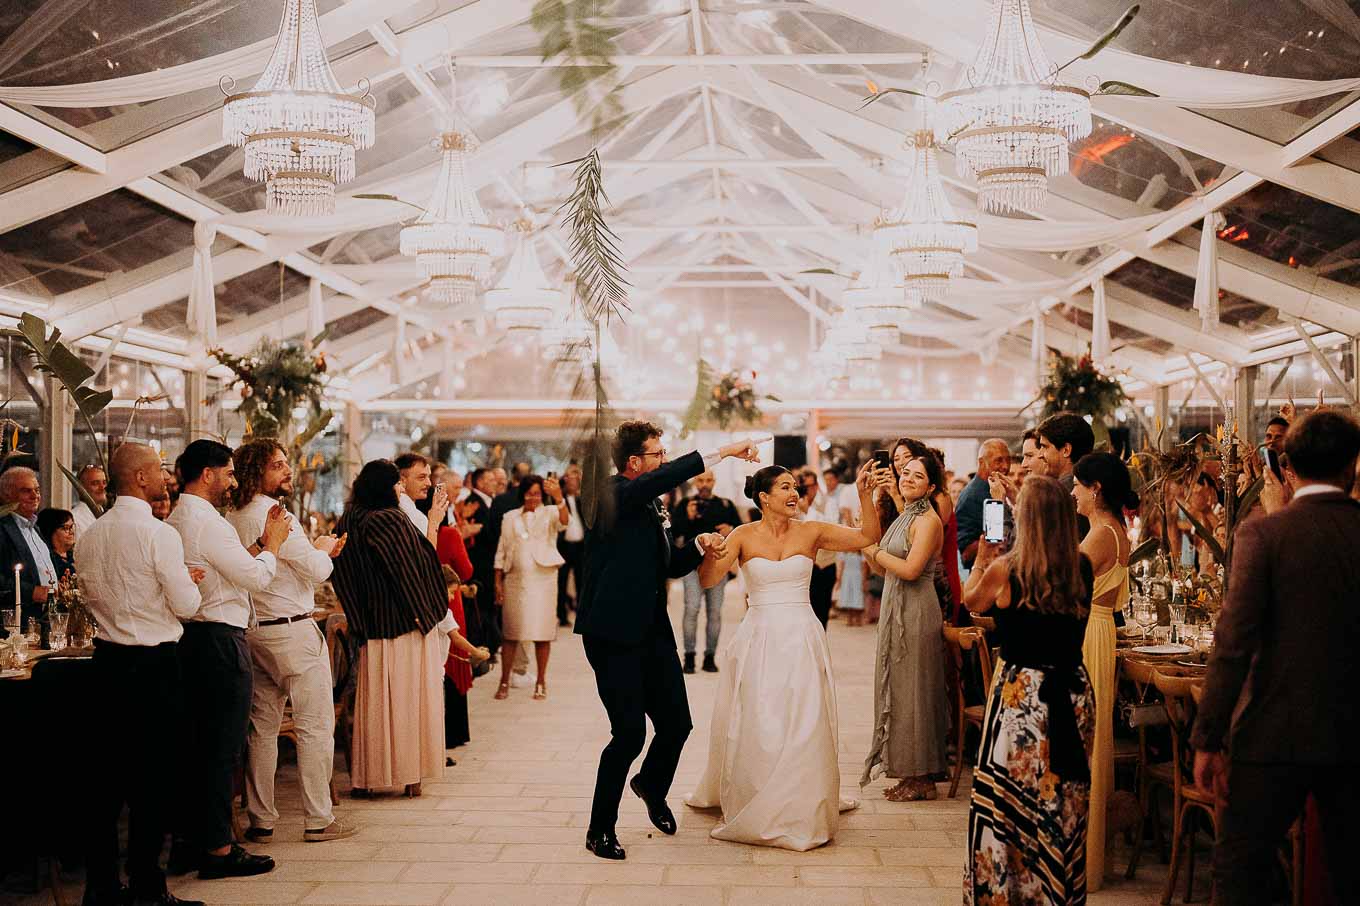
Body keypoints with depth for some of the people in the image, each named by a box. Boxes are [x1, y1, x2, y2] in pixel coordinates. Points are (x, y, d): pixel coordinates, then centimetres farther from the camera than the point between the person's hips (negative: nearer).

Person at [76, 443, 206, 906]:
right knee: (152, 780, 1)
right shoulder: (159, 535, -15)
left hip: (107, 659, 7)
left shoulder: (89, 536, 6)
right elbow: (186, 606, -13)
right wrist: (187, 582, 9)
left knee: (107, 776, 12)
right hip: (154, 663, -7)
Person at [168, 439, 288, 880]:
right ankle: (217, 849, 2)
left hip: (191, 640, 10)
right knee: (223, 748, -3)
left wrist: (259, 543, 10)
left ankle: (191, 838, 25)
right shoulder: (207, 521, -16)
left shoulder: (174, 520, 14)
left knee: (196, 744, 16)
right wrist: (273, 542, 1)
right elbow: (257, 578, -15)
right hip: (221, 641, -10)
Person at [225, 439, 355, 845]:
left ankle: (261, 820, 16)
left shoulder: (231, 519, 10)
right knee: (315, 727, 0)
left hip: (253, 631, 8)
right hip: (292, 630, -8)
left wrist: (315, 551, 17)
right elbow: (317, 570, -16)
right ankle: (318, 820, 4)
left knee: (262, 727, 12)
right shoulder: (274, 515, -17)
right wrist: (323, 548, 4)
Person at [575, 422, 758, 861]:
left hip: (652, 632, 8)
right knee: (630, 733, -9)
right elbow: (665, 478, -31)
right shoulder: (611, 496, -11)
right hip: (614, 634, -8)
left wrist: (699, 546, 5)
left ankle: (651, 786, 41)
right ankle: (600, 829, 10)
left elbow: (670, 566, 25)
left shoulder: (652, 507, 16)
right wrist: (723, 452, -30)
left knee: (677, 724, 9)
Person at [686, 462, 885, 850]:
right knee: (753, 725, 6)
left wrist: (864, 495, -17)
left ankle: (800, 810, 16)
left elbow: (868, 536, -5)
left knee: (803, 725, 1)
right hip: (758, 639, -1)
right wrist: (710, 553, -28)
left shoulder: (811, 531, 1)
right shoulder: (744, 536, -1)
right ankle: (747, 805, 24)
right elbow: (708, 580, -9)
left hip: (801, 639, 1)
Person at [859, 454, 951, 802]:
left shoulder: (928, 520, -13)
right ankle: (911, 774, 20)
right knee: (897, 687, 12)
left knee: (911, 689, -3)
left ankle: (921, 779, 6)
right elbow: (886, 570, 15)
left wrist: (875, 551, -10)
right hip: (895, 610, 9)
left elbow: (910, 569, -22)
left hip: (915, 613, -9)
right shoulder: (903, 517, 16)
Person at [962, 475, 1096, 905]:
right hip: (1072, 693, 4)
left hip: (1020, 693, -4)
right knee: (1065, 805, 13)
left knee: (1005, 803, 8)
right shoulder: (1082, 568, -2)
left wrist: (982, 560, 22)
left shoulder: (1005, 569, -13)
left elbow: (971, 601, 7)